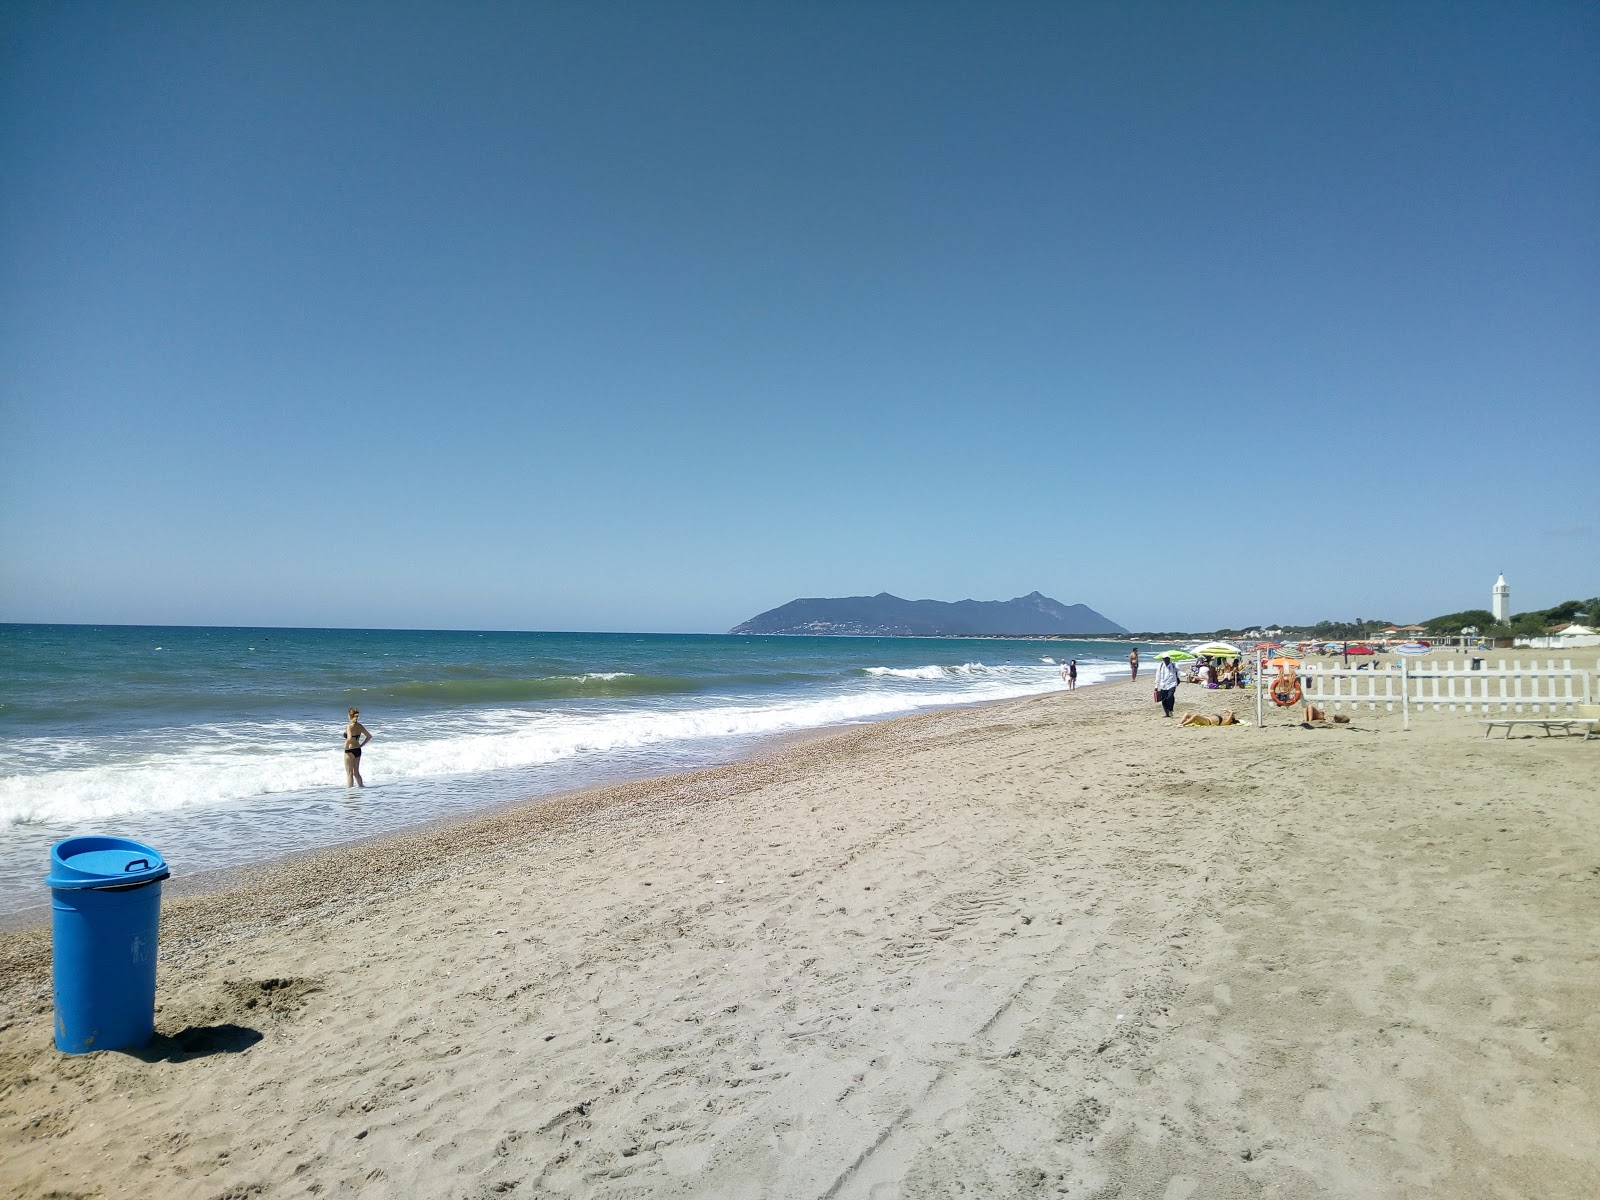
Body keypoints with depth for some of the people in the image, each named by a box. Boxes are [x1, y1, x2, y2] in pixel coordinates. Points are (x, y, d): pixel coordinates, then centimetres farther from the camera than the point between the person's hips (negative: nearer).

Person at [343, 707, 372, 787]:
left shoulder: (349, 727, -17)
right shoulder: (360, 726, 3)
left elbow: (349, 738, -33)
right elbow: (369, 736, 8)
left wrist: (346, 747, -18)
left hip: (350, 751, -7)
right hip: (358, 750, 7)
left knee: (349, 773, 3)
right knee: (356, 772, 19)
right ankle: (361, 786, 21)